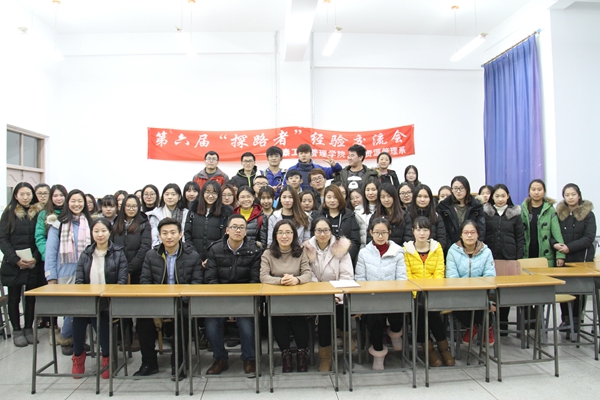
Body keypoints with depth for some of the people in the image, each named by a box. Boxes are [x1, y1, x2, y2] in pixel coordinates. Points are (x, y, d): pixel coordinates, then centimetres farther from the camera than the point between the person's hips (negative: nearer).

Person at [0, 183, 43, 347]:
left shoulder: (39, 213, 3)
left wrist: (36, 258, -12)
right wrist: (15, 259, -12)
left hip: (34, 264, 0)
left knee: (31, 297, 6)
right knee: (14, 297, 6)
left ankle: (29, 329, 19)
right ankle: (17, 330, 17)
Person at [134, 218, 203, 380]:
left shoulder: (193, 256, 2)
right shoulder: (151, 255, 11)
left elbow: (197, 283, -3)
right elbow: (145, 281, 6)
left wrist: (179, 299, -21)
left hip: (183, 302, -3)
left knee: (183, 316, -34)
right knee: (142, 313, -26)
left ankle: (177, 364, -12)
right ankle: (149, 363, -4)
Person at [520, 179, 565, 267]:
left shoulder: (550, 209, 2)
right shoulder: (523, 208, 5)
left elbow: (557, 232, -3)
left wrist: (560, 255, -10)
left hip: (546, 257, -1)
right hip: (527, 256, 1)